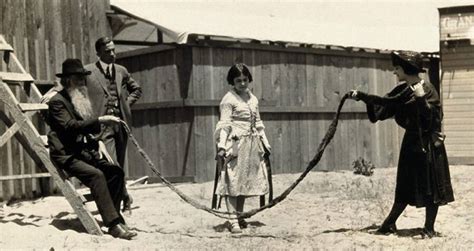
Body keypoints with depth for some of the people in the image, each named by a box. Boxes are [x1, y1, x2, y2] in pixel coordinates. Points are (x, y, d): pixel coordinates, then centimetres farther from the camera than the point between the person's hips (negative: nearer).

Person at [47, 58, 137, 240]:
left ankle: (113, 218, -8)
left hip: (84, 151, 8)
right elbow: (71, 126, -24)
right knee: (96, 175, -30)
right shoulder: (57, 101, -9)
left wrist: (98, 142, 8)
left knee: (115, 171, -13)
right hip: (66, 155, -8)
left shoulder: (81, 100, 19)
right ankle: (114, 224, -32)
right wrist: (100, 121, -28)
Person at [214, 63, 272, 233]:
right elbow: (224, 124, -11)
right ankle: (233, 220, -8)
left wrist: (265, 143, 19)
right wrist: (221, 145, -20)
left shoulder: (253, 98, 15)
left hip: (252, 145, 7)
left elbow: (258, 123, 21)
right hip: (235, 144, -7)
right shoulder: (228, 99, -5)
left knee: (245, 181, 11)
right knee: (232, 181, -8)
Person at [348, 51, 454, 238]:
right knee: (406, 187, 12)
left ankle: (429, 227, 11)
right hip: (412, 142, 6)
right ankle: (389, 224, 17)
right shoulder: (402, 91, 5)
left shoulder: (428, 89, -14)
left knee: (431, 186, 2)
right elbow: (384, 103, 13)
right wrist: (361, 96, 9)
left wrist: (421, 98, -32)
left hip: (429, 144, -6)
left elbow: (432, 117, -20)